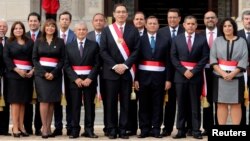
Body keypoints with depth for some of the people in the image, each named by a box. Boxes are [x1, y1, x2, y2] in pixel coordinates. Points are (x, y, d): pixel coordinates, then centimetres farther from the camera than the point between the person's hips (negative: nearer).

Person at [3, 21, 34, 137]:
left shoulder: (30, 42, 10)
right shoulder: (9, 43, 5)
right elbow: (6, 58, -4)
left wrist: (33, 70, -8)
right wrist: (17, 70, -14)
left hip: (27, 74, 2)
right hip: (14, 74, -2)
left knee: (23, 101, 5)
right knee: (15, 101, -5)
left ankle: (21, 126, 9)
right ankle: (15, 127, -5)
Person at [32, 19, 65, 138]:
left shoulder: (60, 42, 8)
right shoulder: (38, 41, 10)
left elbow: (62, 60, 3)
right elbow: (34, 59, 5)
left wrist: (53, 73, -10)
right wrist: (43, 73, -8)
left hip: (55, 74, 1)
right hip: (41, 74, -1)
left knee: (51, 102, -1)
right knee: (44, 100, -10)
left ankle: (48, 128, 4)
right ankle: (44, 128, -8)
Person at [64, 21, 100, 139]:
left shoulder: (94, 45, 4)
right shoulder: (69, 46, 8)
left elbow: (97, 64, 0)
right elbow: (67, 65, 3)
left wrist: (90, 78, -12)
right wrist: (76, 78, -10)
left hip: (89, 79, 0)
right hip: (74, 79, 1)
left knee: (89, 105, 3)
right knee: (75, 106, 2)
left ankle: (89, 130, 8)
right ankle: (75, 130, 6)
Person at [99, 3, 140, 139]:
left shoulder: (133, 30, 7)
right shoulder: (106, 30, 7)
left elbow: (136, 50, 0)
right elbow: (103, 51, 0)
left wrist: (125, 65, -11)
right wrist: (114, 66, -10)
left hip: (127, 71, 0)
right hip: (111, 71, 0)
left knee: (125, 102, 3)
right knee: (111, 102, 1)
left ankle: (123, 129, 8)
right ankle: (112, 129, 7)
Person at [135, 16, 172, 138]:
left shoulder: (165, 41, 7)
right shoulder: (140, 40, 4)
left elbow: (168, 62, 5)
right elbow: (136, 60, 1)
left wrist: (168, 79, -1)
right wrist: (136, 78, -5)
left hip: (159, 76, 1)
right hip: (144, 76, -1)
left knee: (158, 105, 4)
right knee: (144, 104, 3)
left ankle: (156, 129, 10)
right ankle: (144, 129, 9)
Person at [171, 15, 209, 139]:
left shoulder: (202, 40, 3)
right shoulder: (177, 39, 7)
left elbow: (205, 58, -2)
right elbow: (174, 57, 2)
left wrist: (193, 71, -11)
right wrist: (184, 71, -9)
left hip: (196, 75, -1)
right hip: (180, 75, 1)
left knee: (195, 104, 3)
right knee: (181, 104, 3)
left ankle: (196, 130, 6)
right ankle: (181, 130, 7)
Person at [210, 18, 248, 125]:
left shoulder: (241, 41, 5)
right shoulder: (217, 41, 7)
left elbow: (244, 59, -2)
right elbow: (213, 59, 0)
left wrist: (233, 73, -14)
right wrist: (222, 72, -14)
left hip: (236, 77, 0)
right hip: (220, 77, 1)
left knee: (236, 104, 1)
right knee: (221, 104, 2)